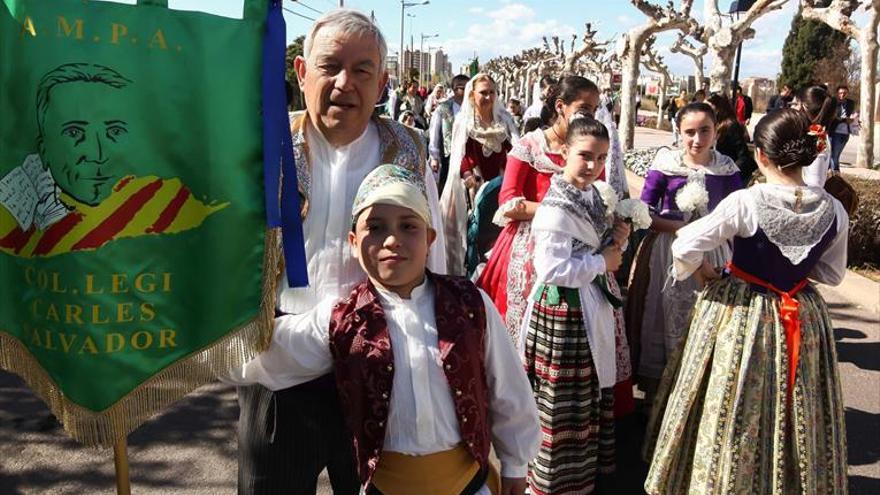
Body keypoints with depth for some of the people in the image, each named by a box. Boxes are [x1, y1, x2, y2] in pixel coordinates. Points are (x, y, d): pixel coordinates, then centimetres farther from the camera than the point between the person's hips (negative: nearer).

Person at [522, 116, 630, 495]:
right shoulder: (556, 207, -21)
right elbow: (551, 268, -28)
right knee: (564, 401, 3)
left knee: (592, 393, 21)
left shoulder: (595, 194, 8)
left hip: (592, 305, 10)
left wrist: (615, 240, -2)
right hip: (563, 311, -9)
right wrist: (603, 262, -18)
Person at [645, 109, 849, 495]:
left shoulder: (745, 203, -21)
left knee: (732, 413, 13)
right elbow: (832, 274, 4)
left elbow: (684, 248, -19)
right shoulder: (834, 211, -8)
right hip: (804, 321, 4)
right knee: (797, 418, 21)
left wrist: (704, 275, -1)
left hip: (740, 317, -4)